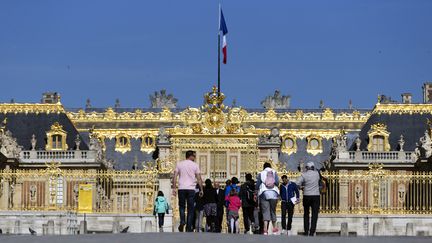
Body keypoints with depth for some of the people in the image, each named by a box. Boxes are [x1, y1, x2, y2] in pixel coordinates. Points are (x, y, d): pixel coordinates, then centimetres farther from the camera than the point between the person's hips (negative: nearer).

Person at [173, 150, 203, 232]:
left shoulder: (179, 164, 8)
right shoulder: (195, 165, 4)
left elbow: (175, 177, 1)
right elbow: (199, 179, 1)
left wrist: (174, 188, 2)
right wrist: (201, 189, 7)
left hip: (181, 188, 1)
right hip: (191, 189, -1)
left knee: (182, 206, 15)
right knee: (190, 209, 5)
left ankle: (182, 221, -10)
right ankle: (189, 227, 2)